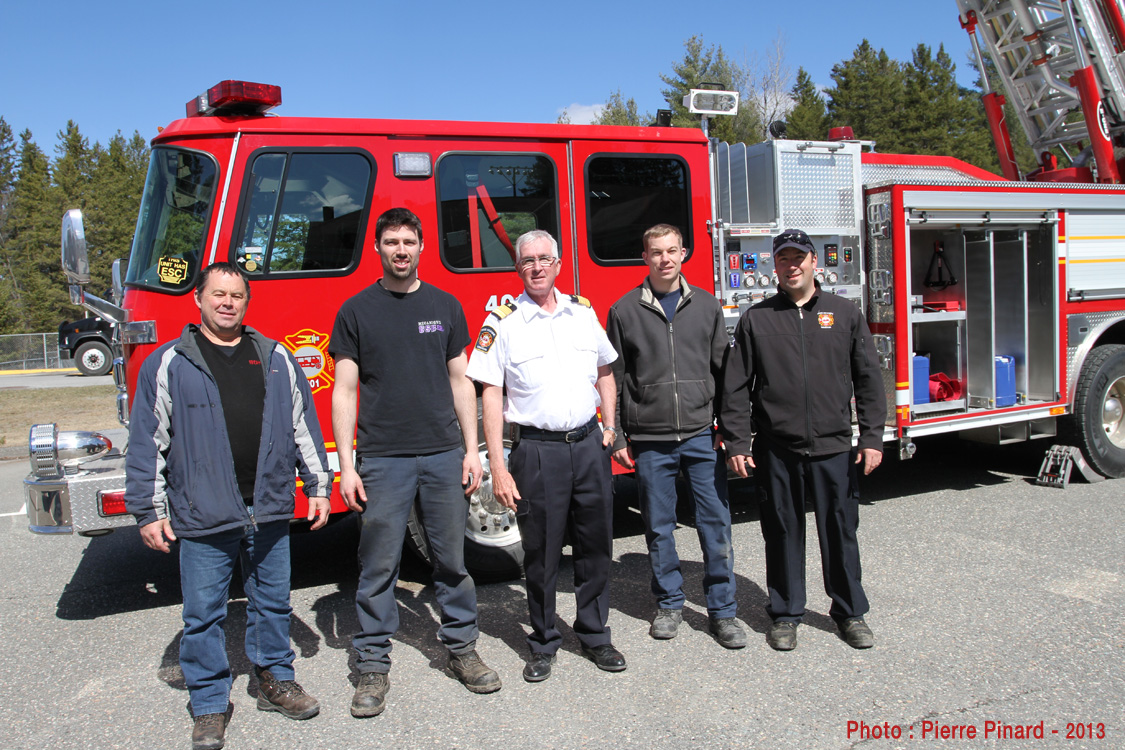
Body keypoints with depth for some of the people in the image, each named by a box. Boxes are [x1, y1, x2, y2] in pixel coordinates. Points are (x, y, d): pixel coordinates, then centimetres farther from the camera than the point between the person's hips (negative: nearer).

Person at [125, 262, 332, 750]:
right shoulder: (168, 365, 0)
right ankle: (210, 704, 23)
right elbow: (148, 441, -1)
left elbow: (304, 425, 12)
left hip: (269, 510, 3)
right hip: (203, 516, -2)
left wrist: (318, 486, 9)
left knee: (272, 603, 14)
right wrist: (149, 510, -4)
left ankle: (275, 681, 32)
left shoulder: (277, 359, 8)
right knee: (203, 614, 7)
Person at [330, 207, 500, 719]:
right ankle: (373, 666, 17)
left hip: (444, 456, 2)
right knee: (378, 567, 5)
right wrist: (345, 466, -5)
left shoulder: (445, 306, 8)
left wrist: (472, 449, 4)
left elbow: (460, 381, 11)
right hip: (382, 460, -2)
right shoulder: (356, 311, 2)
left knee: (452, 560, 10)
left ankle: (461, 648, 26)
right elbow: (345, 392, 0)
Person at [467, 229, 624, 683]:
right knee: (541, 553, 6)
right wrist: (497, 466, -11)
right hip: (537, 450, -3)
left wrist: (610, 426, 9)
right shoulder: (502, 322, -4)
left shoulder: (583, 312, 9)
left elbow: (604, 372, 20)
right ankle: (544, 644, 23)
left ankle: (594, 635, 28)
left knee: (595, 546, 11)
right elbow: (491, 396, -6)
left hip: (589, 445, 4)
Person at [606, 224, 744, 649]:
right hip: (650, 440, -1)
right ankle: (670, 604, 26)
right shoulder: (624, 310, 2)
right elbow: (614, 378, 3)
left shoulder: (707, 305, 7)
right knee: (659, 527, 9)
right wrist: (617, 437, 1)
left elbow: (723, 369, 9)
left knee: (716, 522, 3)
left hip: (702, 436, 1)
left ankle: (722, 611, 16)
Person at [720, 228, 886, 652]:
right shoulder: (755, 320, 4)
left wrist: (872, 437, -1)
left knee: (840, 530, 9)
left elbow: (868, 379, 6)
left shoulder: (845, 314, 6)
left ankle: (850, 612, 26)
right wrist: (737, 443, -4)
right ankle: (785, 613, 24)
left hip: (835, 448, 1)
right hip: (777, 451, 0)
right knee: (783, 533, 9)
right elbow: (736, 387, 2)